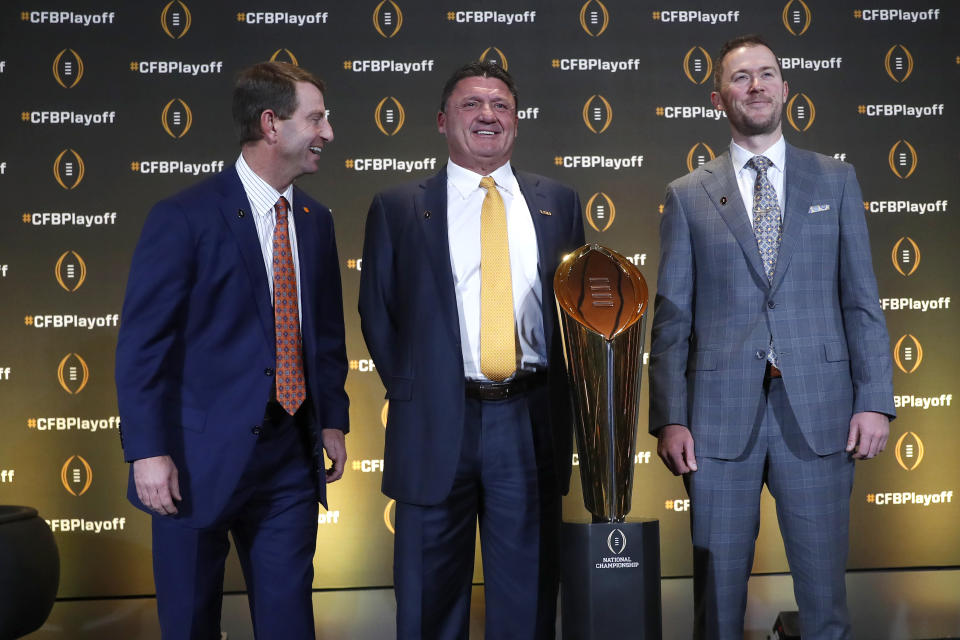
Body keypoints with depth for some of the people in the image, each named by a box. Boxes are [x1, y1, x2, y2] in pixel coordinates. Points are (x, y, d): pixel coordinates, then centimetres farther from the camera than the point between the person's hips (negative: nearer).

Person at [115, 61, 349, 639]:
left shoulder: (316, 221, 9)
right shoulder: (185, 218, -10)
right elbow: (141, 344, -11)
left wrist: (333, 420, 9)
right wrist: (149, 453, -15)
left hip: (292, 456, 5)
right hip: (202, 457, -5)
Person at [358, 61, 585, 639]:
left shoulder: (558, 203, 10)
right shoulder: (398, 210, 4)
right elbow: (378, 313, 6)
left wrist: (559, 394, 0)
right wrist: (410, 392, -1)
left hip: (531, 421, 2)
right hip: (437, 423, -1)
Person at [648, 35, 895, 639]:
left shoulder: (836, 180, 10)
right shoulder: (688, 195, 8)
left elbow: (862, 300, 7)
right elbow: (672, 318, 4)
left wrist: (875, 401, -3)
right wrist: (669, 419, -4)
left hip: (817, 411, 1)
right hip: (720, 415, 0)